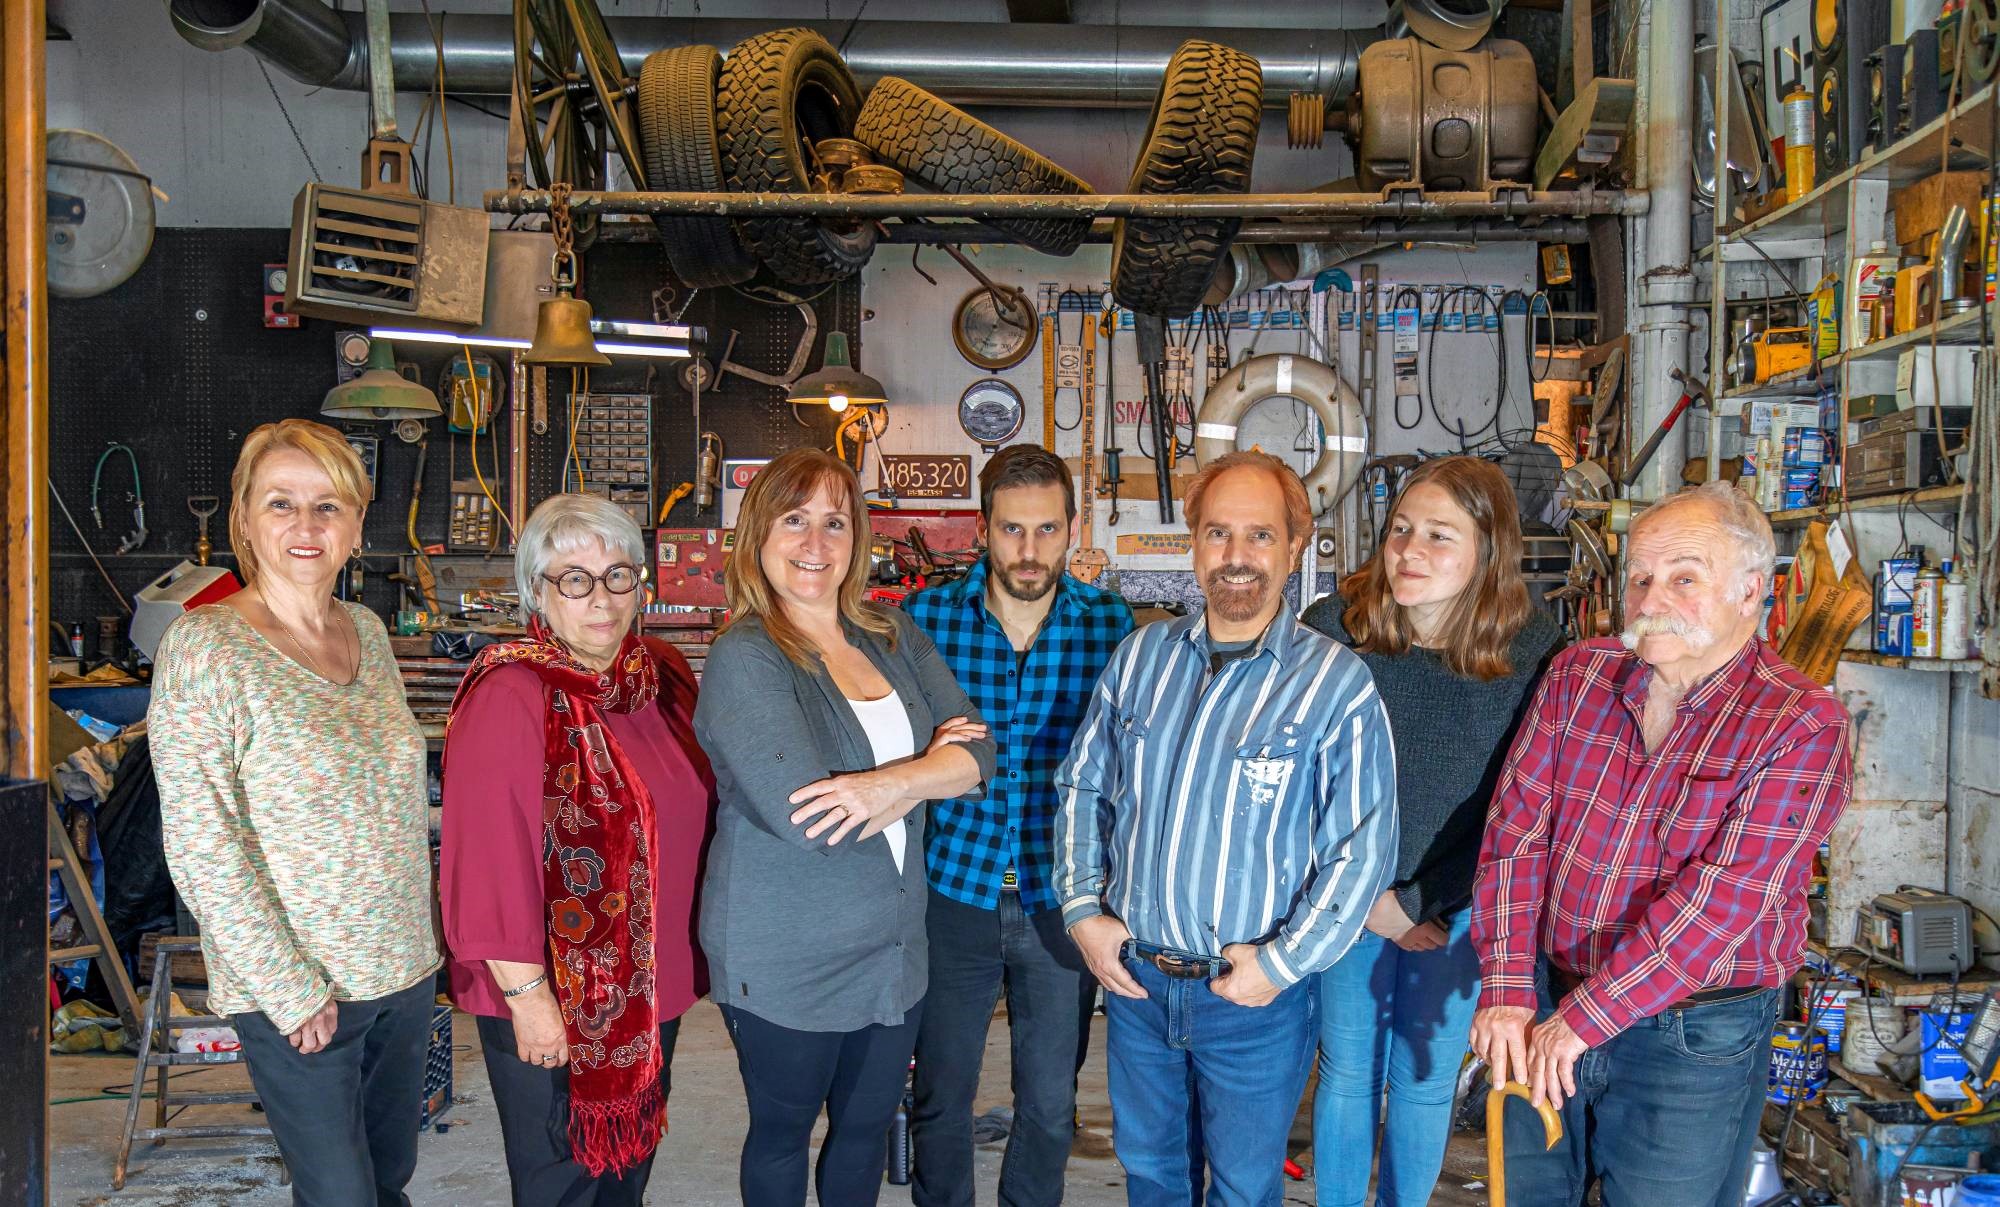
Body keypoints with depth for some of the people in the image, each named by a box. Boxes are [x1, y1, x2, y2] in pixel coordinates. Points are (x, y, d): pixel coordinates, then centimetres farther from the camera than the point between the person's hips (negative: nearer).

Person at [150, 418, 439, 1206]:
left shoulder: (368, 632, 4)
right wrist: (292, 990, -16)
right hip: (293, 992, -6)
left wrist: (419, 934, 9)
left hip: (404, 966, 6)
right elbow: (200, 848, -17)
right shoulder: (204, 649, -16)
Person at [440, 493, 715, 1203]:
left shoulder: (665, 674, 1)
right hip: (550, 1006, -6)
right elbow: (491, 864, -23)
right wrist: (526, 993, -21)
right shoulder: (509, 697, -21)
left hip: (653, 984, 7)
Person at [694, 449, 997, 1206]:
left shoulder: (894, 638, 3)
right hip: (787, 965, -5)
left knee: (869, 1129, 21)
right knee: (783, 1136, 17)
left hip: (893, 949, 6)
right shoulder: (744, 659, -17)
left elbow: (977, 752, -4)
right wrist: (929, 770, -14)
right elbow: (800, 815, -27)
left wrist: (891, 783, -24)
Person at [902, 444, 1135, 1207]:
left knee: (1050, 1103, 16)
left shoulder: (1110, 624, -5)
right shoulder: (928, 616, -6)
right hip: (954, 888, 0)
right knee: (941, 1095, 15)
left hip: (1061, 895, 1)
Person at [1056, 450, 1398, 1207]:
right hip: (1133, 974, 4)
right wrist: (1083, 910, 0)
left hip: (1254, 998, -3)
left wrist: (1283, 962, -16)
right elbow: (1081, 786, 9)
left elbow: (1364, 845, -13)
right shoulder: (1141, 656, 1)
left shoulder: (1337, 683, -14)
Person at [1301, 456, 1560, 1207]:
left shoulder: (1532, 651, -14)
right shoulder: (1335, 625, -14)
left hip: (1458, 907, 0)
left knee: (1425, 1082, 14)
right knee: (1347, 1073, 13)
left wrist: (1419, 905, -11)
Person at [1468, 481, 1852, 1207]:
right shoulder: (1576, 677, 0)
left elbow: (1723, 897, -21)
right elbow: (1516, 834, -3)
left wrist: (1581, 1017, -21)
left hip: (1695, 1038, -3)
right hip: (1548, 1009, 4)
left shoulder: (1804, 726, -13)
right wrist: (1506, 992, -11)